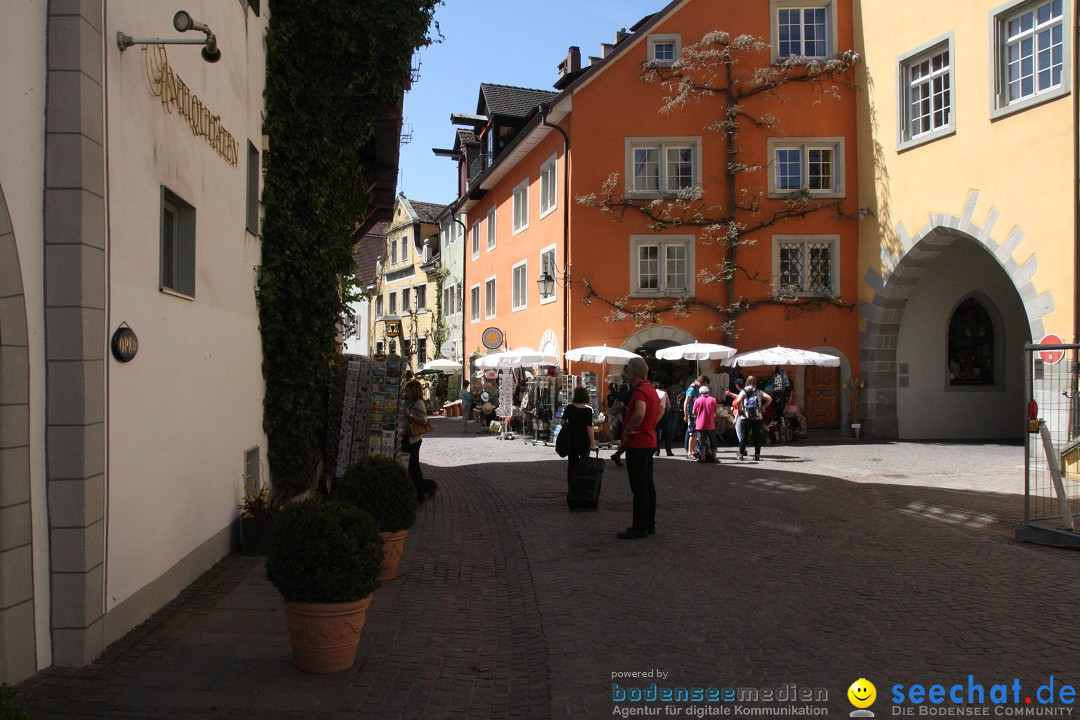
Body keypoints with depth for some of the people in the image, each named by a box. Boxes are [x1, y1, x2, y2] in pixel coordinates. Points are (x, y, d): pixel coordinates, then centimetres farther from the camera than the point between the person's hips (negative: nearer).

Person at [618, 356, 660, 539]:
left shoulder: (640, 391, -19)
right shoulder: (651, 389, 13)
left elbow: (639, 414, -37)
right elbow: (661, 408, 28)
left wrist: (628, 430, -22)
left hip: (637, 444, -10)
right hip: (649, 441, 10)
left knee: (639, 488, -6)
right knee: (648, 485, 15)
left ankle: (640, 527, -2)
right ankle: (649, 524, 22)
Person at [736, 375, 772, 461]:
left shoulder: (744, 391, 1)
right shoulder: (759, 392, 7)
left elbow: (738, 401, -15)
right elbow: (769, 398, -4)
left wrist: (740, 409, -2)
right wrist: (763, 407, 4)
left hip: (746, 417, -1)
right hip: (757, 417, 1)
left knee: (744, 436, 2)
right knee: (757, 436, 7)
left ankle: (741, 455, -1)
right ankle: (757, 455, 6)